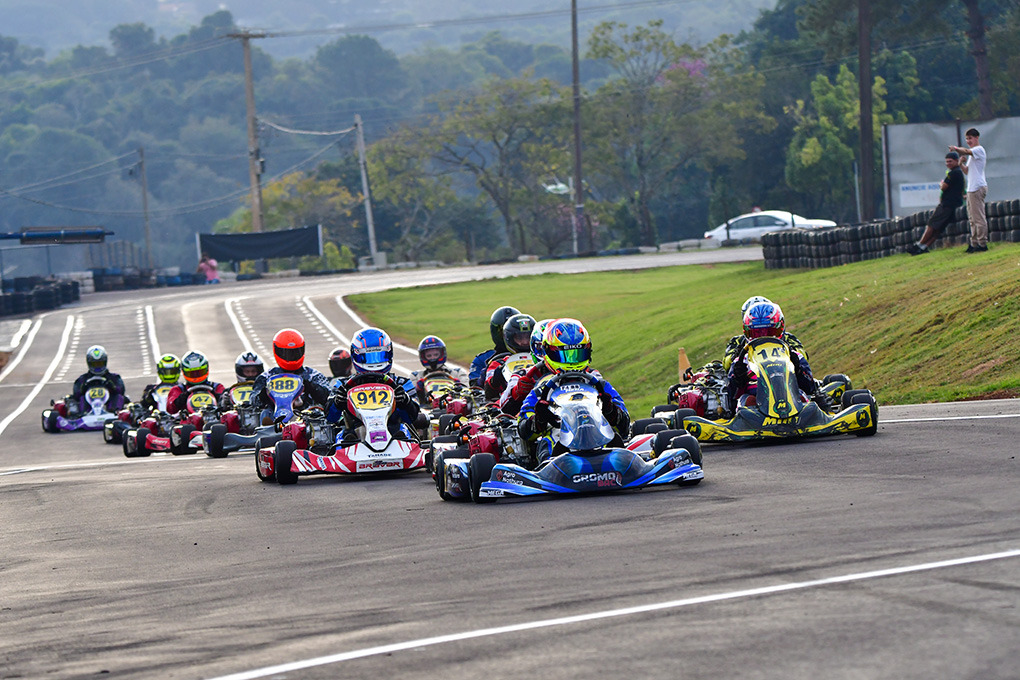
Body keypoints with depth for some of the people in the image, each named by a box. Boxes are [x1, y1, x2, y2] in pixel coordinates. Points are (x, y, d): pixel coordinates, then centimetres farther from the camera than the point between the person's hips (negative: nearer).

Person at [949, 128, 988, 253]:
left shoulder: (979, 150, -6)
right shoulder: (972, 153, 24)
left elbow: (966, 151, -26)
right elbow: (967, 171, 23)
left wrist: (956, 148, -16)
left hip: (978, 187, -10)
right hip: (971, 189, 10)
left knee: (979, 218, -11)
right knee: (973, 219, 10)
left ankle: (982, 244, -11)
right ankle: (974, 244, 12)